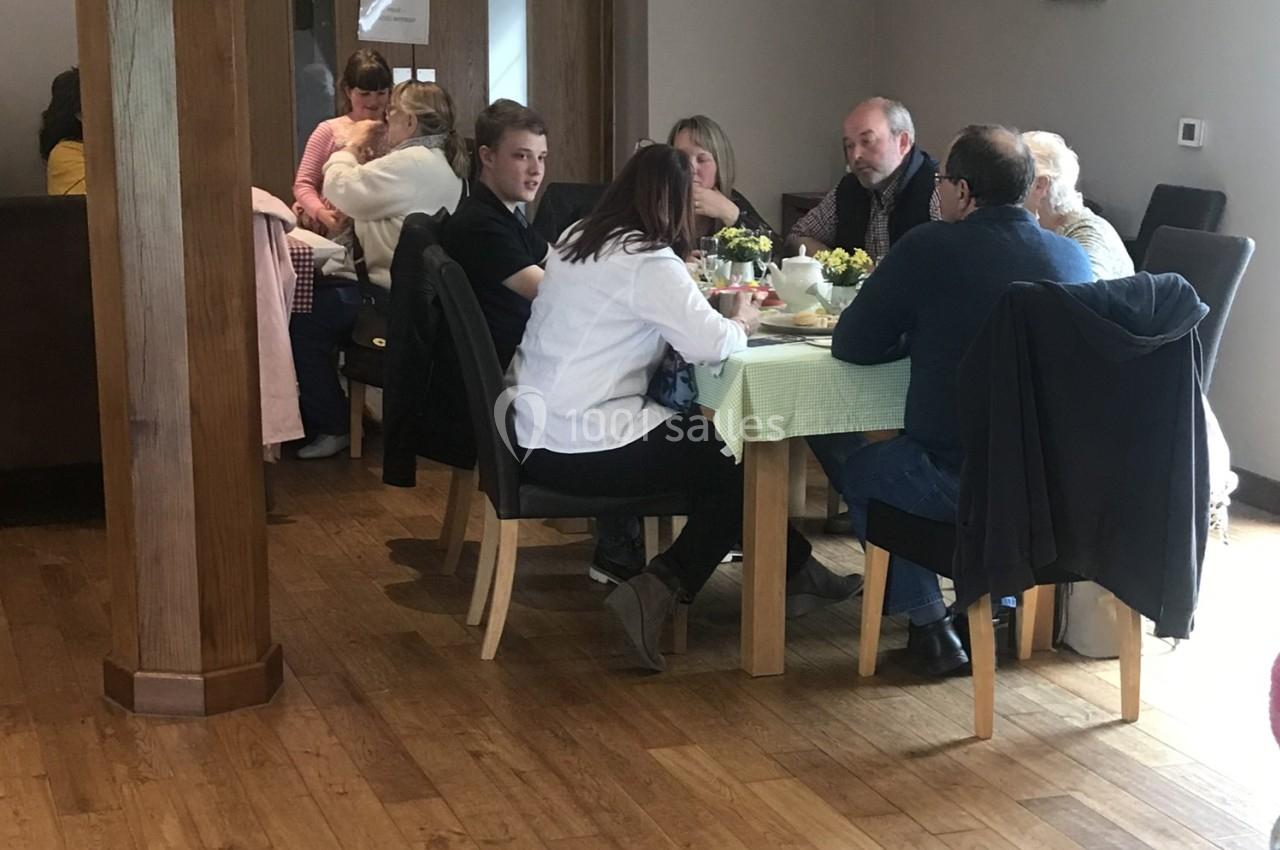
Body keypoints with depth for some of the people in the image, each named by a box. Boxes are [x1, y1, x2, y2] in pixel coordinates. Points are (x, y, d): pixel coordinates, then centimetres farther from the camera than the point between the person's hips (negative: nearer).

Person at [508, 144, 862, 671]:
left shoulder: (579, 240, 10)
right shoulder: (648, 262, -16)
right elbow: (713, 345, -21)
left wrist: (716, 317, 12)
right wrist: (741, 323, 2)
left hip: (536, 433, 9)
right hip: (581, 449, -9)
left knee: (706, 444, 16)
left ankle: (794, 573, 19)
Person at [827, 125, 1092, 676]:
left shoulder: (929, 248, -13)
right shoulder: (1072, 257, 1)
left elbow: (850, 345, -4)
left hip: (957, 483, -5)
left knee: (857, 466, 25)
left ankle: (930, 625, 22)